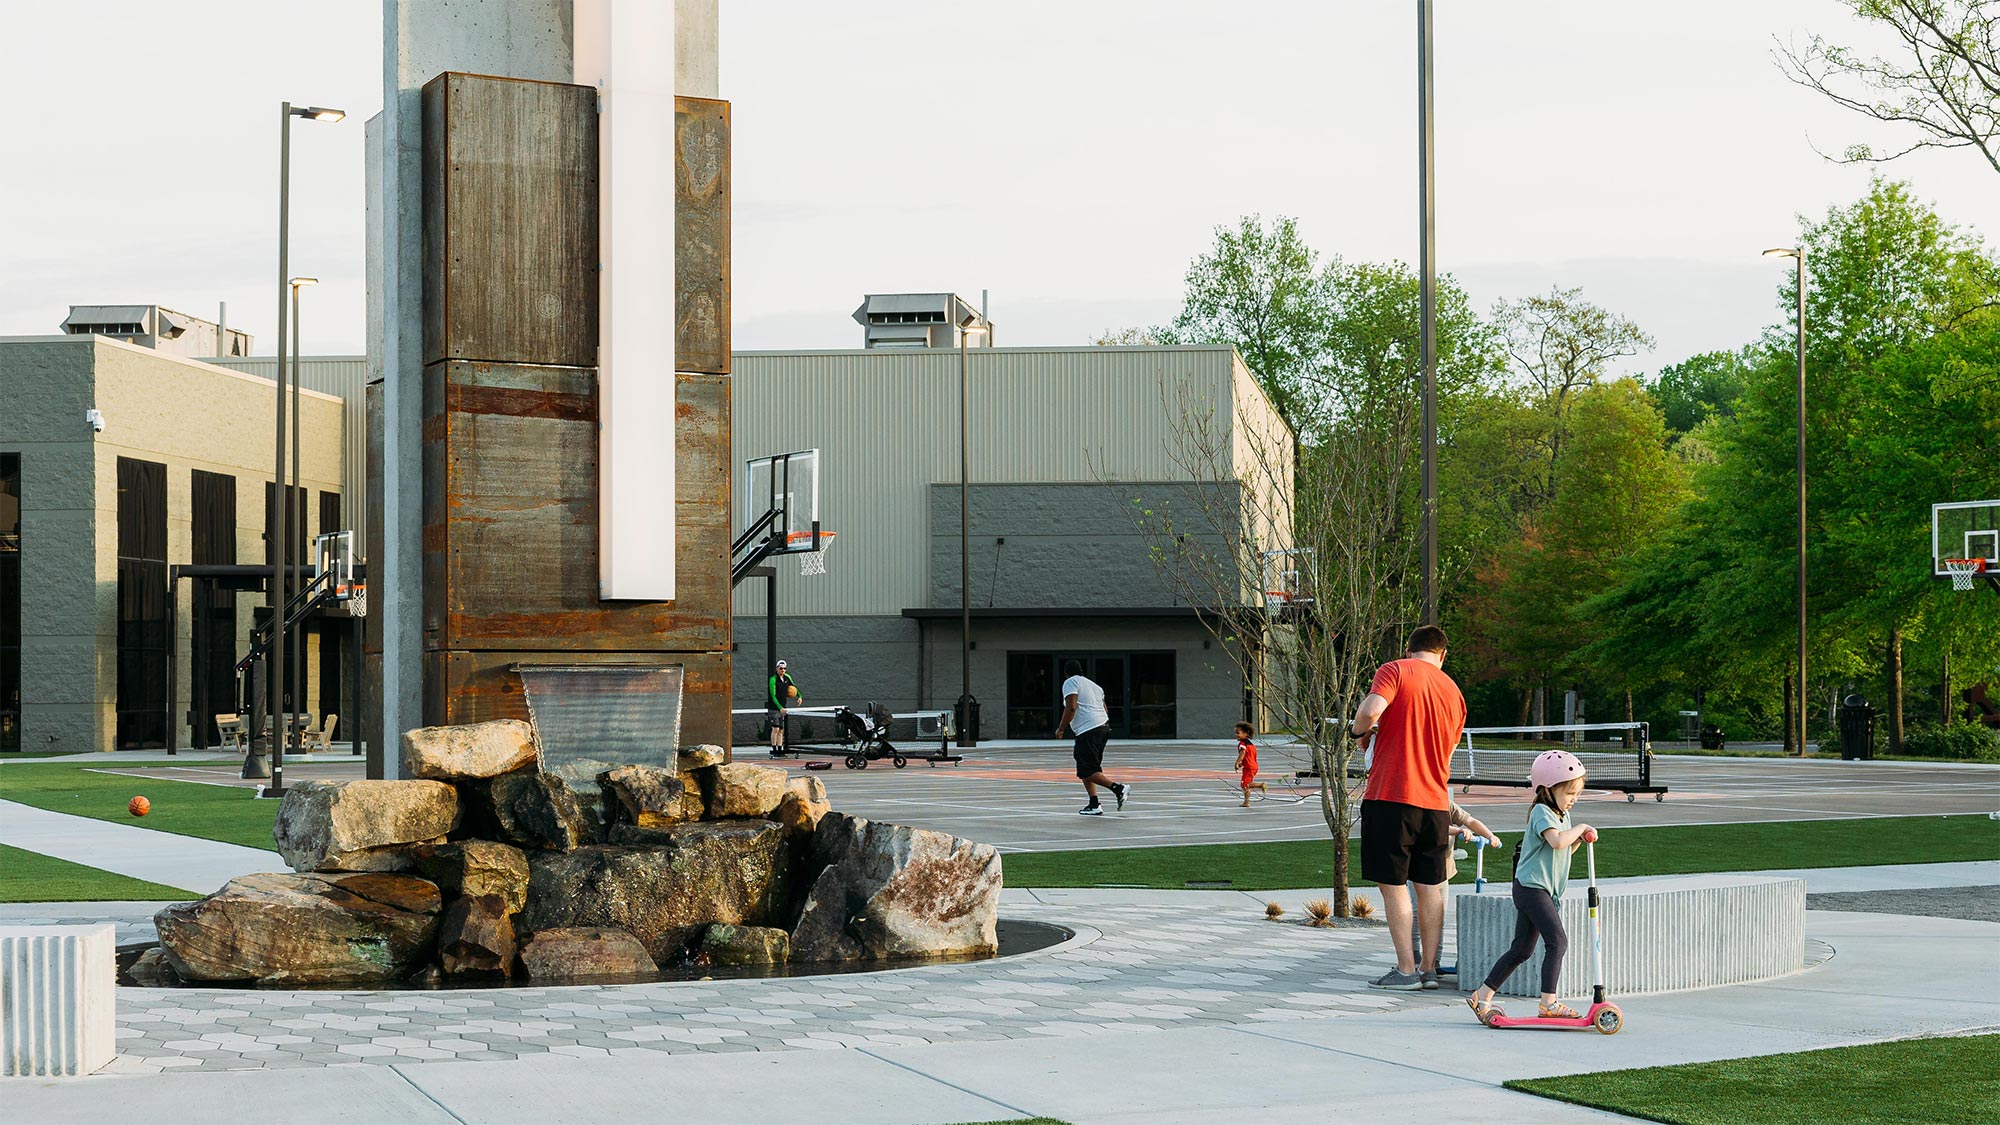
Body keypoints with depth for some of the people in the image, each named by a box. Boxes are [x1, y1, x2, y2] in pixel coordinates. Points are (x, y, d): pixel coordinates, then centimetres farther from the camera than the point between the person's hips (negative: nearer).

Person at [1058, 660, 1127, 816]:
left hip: (1087, 731, -9)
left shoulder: (1070, 682, -1)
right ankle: (1094, 805, 10)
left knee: (1087, 771, -9)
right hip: (1103, 727, 9)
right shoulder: (1093, 685, 24)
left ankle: (1119, 788, -21)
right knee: (1086, 769, 16)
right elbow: (1105, 709, 26)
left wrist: (1061, 728, -5)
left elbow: (1071, 708, -14)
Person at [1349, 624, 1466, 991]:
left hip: (1391, 795, -5)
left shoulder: (1395, 670, -3)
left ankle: (1406, 970, -1)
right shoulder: (1454, 692, 14)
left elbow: (1371, 710, -21)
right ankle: (1429, 968, 13)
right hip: (1434, 799, 5)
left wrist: (1359, 728, 0)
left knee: (1392, 883, 1)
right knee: (1430, 886, 12)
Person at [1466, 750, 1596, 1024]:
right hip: (1531, 886, -10)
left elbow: (1563, 851, 27)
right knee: (1557, 941, -16)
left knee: (1522, 949, 9)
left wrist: (1581, 838, 9)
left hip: (1545, 890, 10)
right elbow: (1557, 840, -30)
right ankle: (1549, 1003, -17)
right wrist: (1580, 828, -14)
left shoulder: (1562, 815, 18)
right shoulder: (1542, 812, -12)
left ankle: (1482, 997, 14)